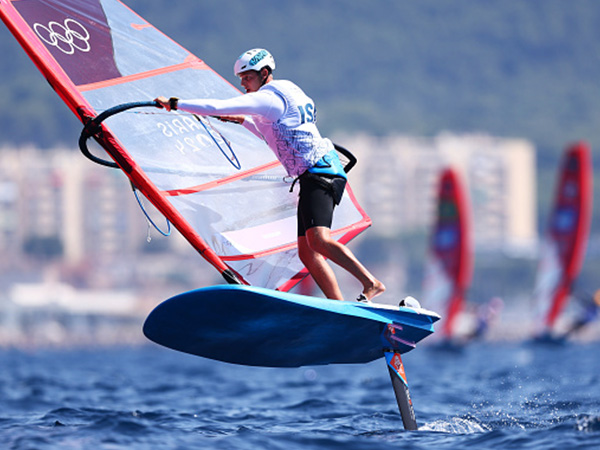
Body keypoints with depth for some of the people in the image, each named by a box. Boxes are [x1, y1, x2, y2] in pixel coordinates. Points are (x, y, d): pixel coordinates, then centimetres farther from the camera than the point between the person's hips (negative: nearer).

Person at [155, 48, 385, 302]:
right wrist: (243, 121, 34)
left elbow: (218, 108, -12)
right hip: (314, 178, 10)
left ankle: (371, 283, -26)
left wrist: (175, 104, -4)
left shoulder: (268, 98, -7)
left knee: (318, 240, -26)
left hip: (319, 173, -10)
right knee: (307, 252, 2)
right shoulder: (286, 93, 23)